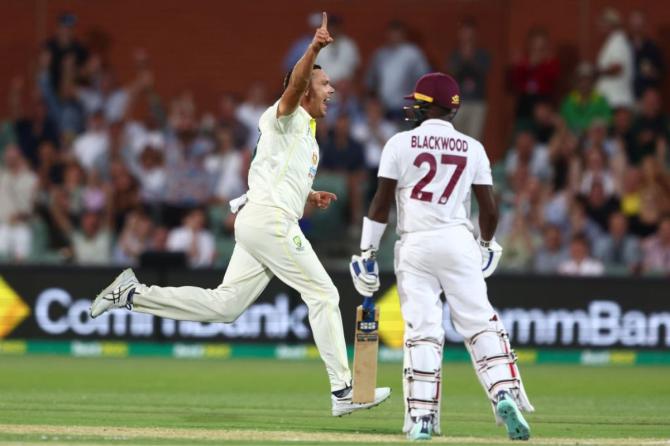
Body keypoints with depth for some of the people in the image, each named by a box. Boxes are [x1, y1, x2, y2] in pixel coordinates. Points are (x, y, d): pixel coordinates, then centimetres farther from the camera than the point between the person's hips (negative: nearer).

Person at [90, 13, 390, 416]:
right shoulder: (287, 117, -2)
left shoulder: (307, 136, 27)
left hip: (258, 223, 10)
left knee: (223, 305, 6)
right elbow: (295, 85, -25)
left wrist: (311, 197, 16)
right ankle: (343, 392, -8)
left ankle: (134, 294, 7)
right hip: (269, 219, -10)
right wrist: (314, 50, -42)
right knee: (323, 293, -8)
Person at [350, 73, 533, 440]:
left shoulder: (401, 144, 1)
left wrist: (367, 251, 4)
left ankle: (421, 419, -4)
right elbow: (489, 209, 5)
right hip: (459, 241, 1)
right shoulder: (472, 148, 6)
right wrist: (487, 244, 23)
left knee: (421, 330, 0)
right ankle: (505, 393, -14)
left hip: (414, 245, -1)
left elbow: (381, 203, -2)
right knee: (480, 323, 4)